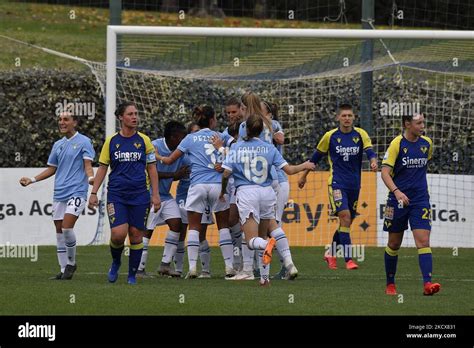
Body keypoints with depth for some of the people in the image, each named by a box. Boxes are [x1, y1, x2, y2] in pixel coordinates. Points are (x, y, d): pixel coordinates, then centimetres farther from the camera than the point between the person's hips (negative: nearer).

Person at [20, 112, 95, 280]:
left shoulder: (83, 142, -1)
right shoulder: (58, 145, 16)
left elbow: (88, 165, -8)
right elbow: (51, 169, 23)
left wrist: (90, 177, -29)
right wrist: (32, 180, 15)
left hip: (77, 192, -6)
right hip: (59, 194, 6)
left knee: (67, 227, -19)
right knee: (59, 231, 4)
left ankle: (71, 263, 0)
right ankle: (64, 269, 10)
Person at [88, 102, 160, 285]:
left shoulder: (144, 140, 4)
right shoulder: (111, 141, 4)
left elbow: (152, 169, 7)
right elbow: (102, 168, 8)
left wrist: (155, 194, 2)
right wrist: (94, 192, 1)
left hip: (139, 194, 1)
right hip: (116, 194, -1)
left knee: (136, 235, 0)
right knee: (118, 233, -15)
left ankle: (132, 275, 13)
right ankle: (115, 262, 15)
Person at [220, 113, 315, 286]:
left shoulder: (236, 148, 2)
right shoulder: (269, 148, 6)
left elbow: (226, 173, -3)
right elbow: (288, 170, 4)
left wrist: (222, 192, 15)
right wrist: (304, 166, 24)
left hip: (246, 193, -3)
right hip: (267, 193, 3)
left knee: (252, 241, -6)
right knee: (262, 237, 18)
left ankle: (268, 245, -40)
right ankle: (264, 276, 14)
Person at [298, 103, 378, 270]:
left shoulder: (360, 134, 2)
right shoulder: (330, 136, -1)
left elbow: (370, 151, -11)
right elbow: (316, 157, 10)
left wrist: (373, 161, -35)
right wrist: (303, 175, 18)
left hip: (354, 184, 4)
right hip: (337, 183, -3)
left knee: (347, 221, 11)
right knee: (345, 216, -19)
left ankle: (331, 253, 31)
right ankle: (348, 259, -20)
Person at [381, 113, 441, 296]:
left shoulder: (427, 143, 4)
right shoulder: (397, 144, -10)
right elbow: (385, 172, -15)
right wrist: (396, 191, -30)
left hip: (420, 200, 2)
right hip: (398, 199, -2)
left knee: (423, 241, -13)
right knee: (394, 244, 8)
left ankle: (427, 283, -22)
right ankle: (390, 284, 24)